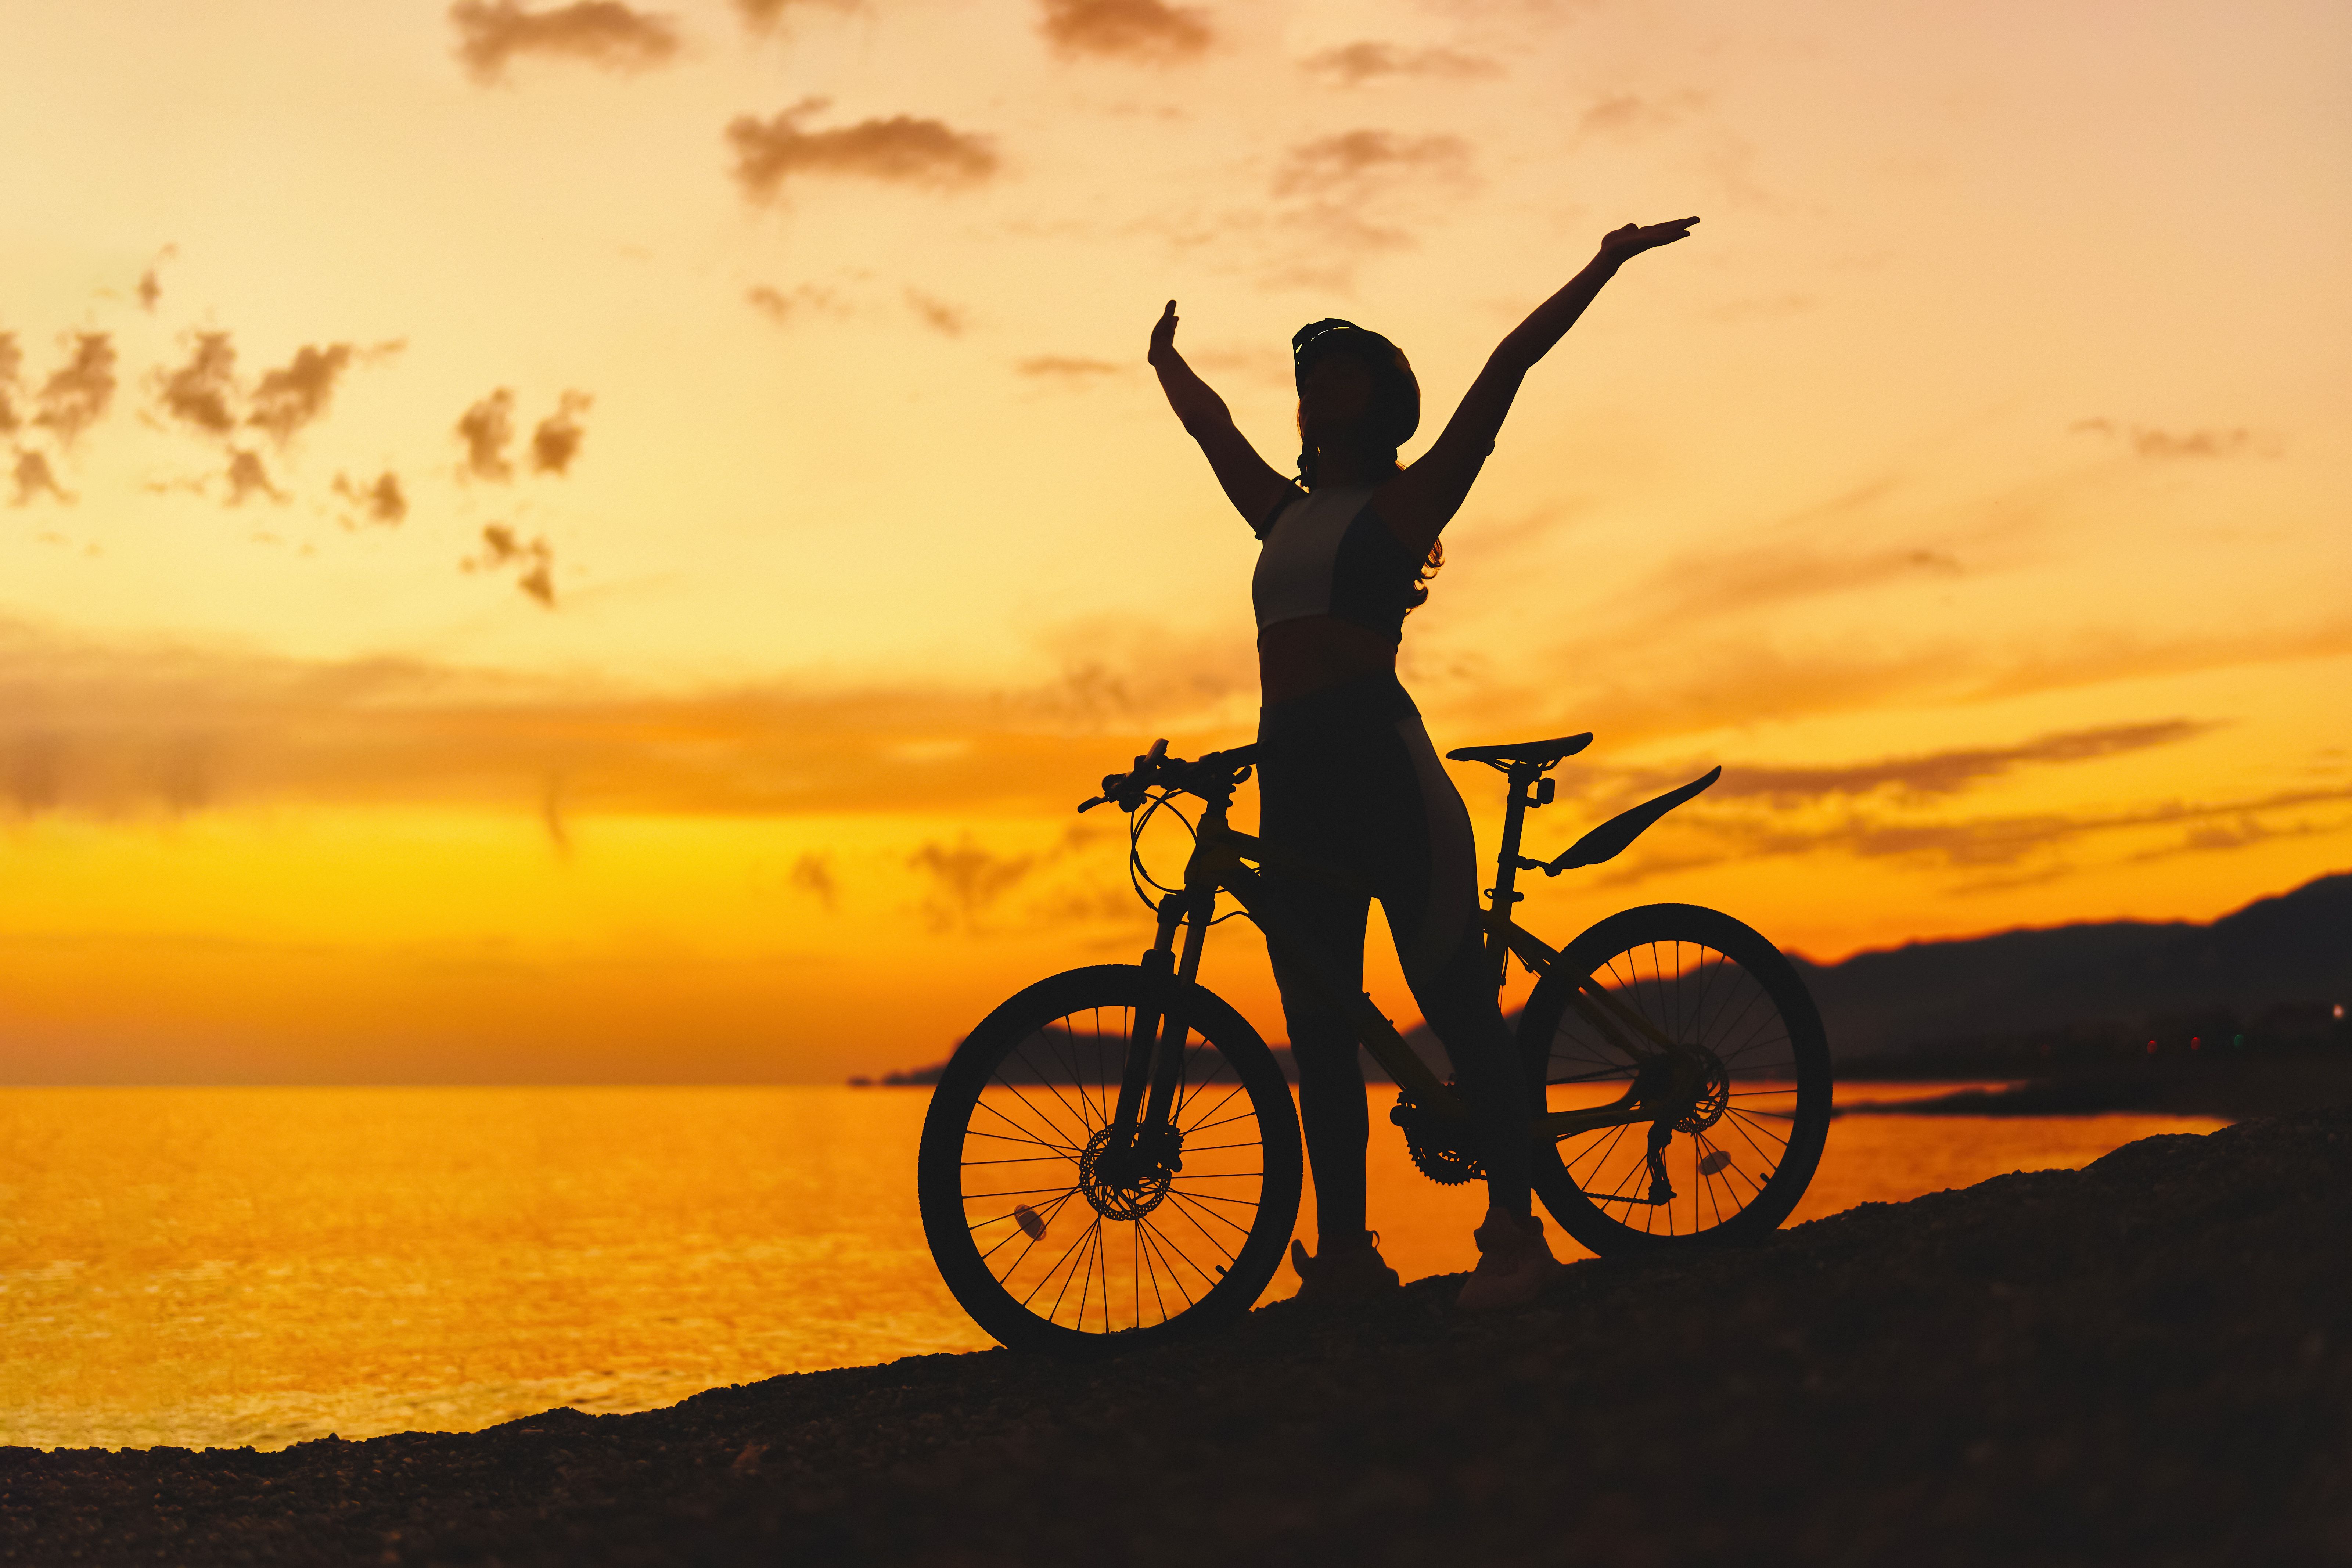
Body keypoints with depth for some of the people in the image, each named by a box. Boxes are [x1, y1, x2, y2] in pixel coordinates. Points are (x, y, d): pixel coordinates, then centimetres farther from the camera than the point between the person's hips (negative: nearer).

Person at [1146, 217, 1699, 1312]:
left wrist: (1604, 267, 5)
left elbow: (1507, 368, 5)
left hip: (1381, 756, -7)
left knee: (1454, 995, -9)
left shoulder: (1406, 499, 7)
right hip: (1291, 776, 7)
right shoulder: (1286, 513, 22)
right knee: (1316, 1021, 4)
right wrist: (1165, 360, 54)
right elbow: (1209, 422, 38)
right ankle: (1344, 1252, 8)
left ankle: (1515, 1233, -10)